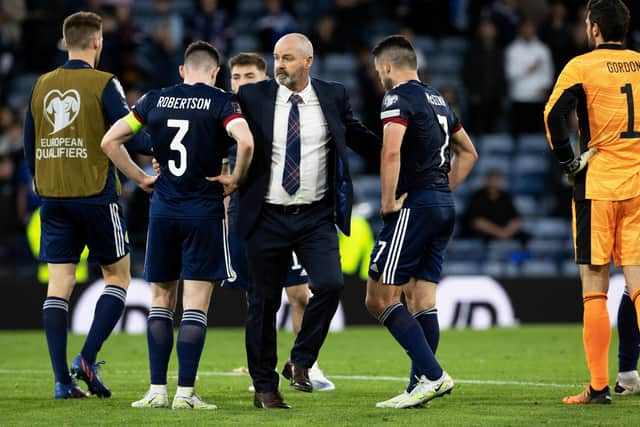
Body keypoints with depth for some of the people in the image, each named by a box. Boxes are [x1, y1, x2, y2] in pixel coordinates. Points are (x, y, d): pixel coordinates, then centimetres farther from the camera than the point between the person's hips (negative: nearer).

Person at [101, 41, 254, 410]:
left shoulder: (155, 100, 6)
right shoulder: (221, 102, -5)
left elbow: (110, 141, 5)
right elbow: (246, 142, -22)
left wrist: (140, 177, 11)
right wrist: (236, 179, -7)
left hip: (163, 209, 3)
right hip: (204, 212, -3)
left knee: (161, 300, 12)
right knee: (196, 303, -1)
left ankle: (158, 390, 9)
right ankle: (185, 392, -6)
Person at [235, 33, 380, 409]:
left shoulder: (333, 97, 2)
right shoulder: (253, 97, -2)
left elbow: (360, 139, 13)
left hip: (316, 218, 0)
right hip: (268, 218, 0)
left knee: (330, 284, -19)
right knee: (264, 303, 4)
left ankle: (301, 361, 1)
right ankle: (265, 387, 17)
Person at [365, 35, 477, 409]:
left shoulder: (399, 97, -8)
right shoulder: (437, 99, 19)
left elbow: (391, 151, -24)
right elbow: (468, 153, 30)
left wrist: (388, 202, -17)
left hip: (415, 206, -9)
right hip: (444, 207, 9)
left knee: (380, 299, -7)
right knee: (421, 299, 8)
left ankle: (431, 374, -16)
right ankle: (420, 389, 3)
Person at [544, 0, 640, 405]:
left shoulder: (582, 66, -4)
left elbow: (555, 113, -17)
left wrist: (568, 160, -5)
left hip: (598, 185, -3)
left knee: (595, 291, 2)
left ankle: (599, 386, 2)